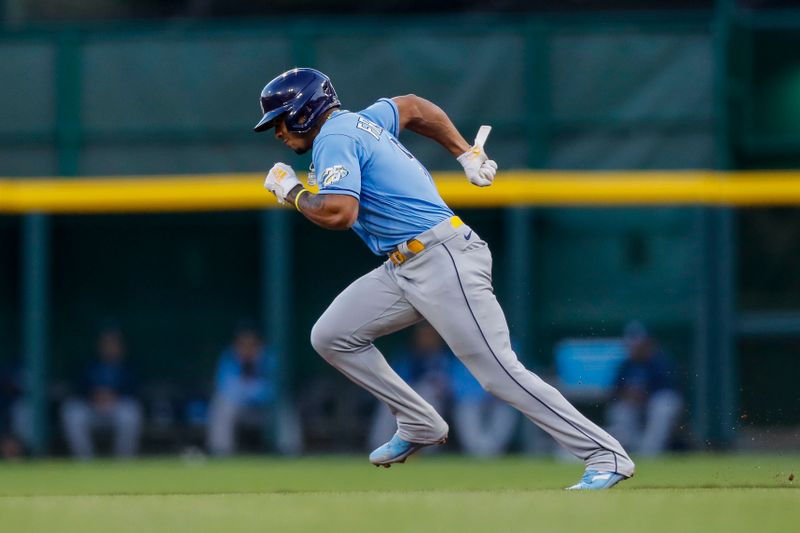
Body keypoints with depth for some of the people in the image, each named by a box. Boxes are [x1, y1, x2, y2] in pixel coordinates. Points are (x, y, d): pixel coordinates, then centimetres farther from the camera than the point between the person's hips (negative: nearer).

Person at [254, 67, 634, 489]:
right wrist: (466, 154, 32)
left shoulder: (334, 137, -10)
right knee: (331, 337, 8)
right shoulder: (359, 121, 19)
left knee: (499, 372, -13)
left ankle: (607, 457, -12)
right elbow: (413, 107, 35)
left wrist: (293, 194, -5)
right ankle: (419, 426, 13)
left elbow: (339, 213, -23)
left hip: (443, 261, -10)